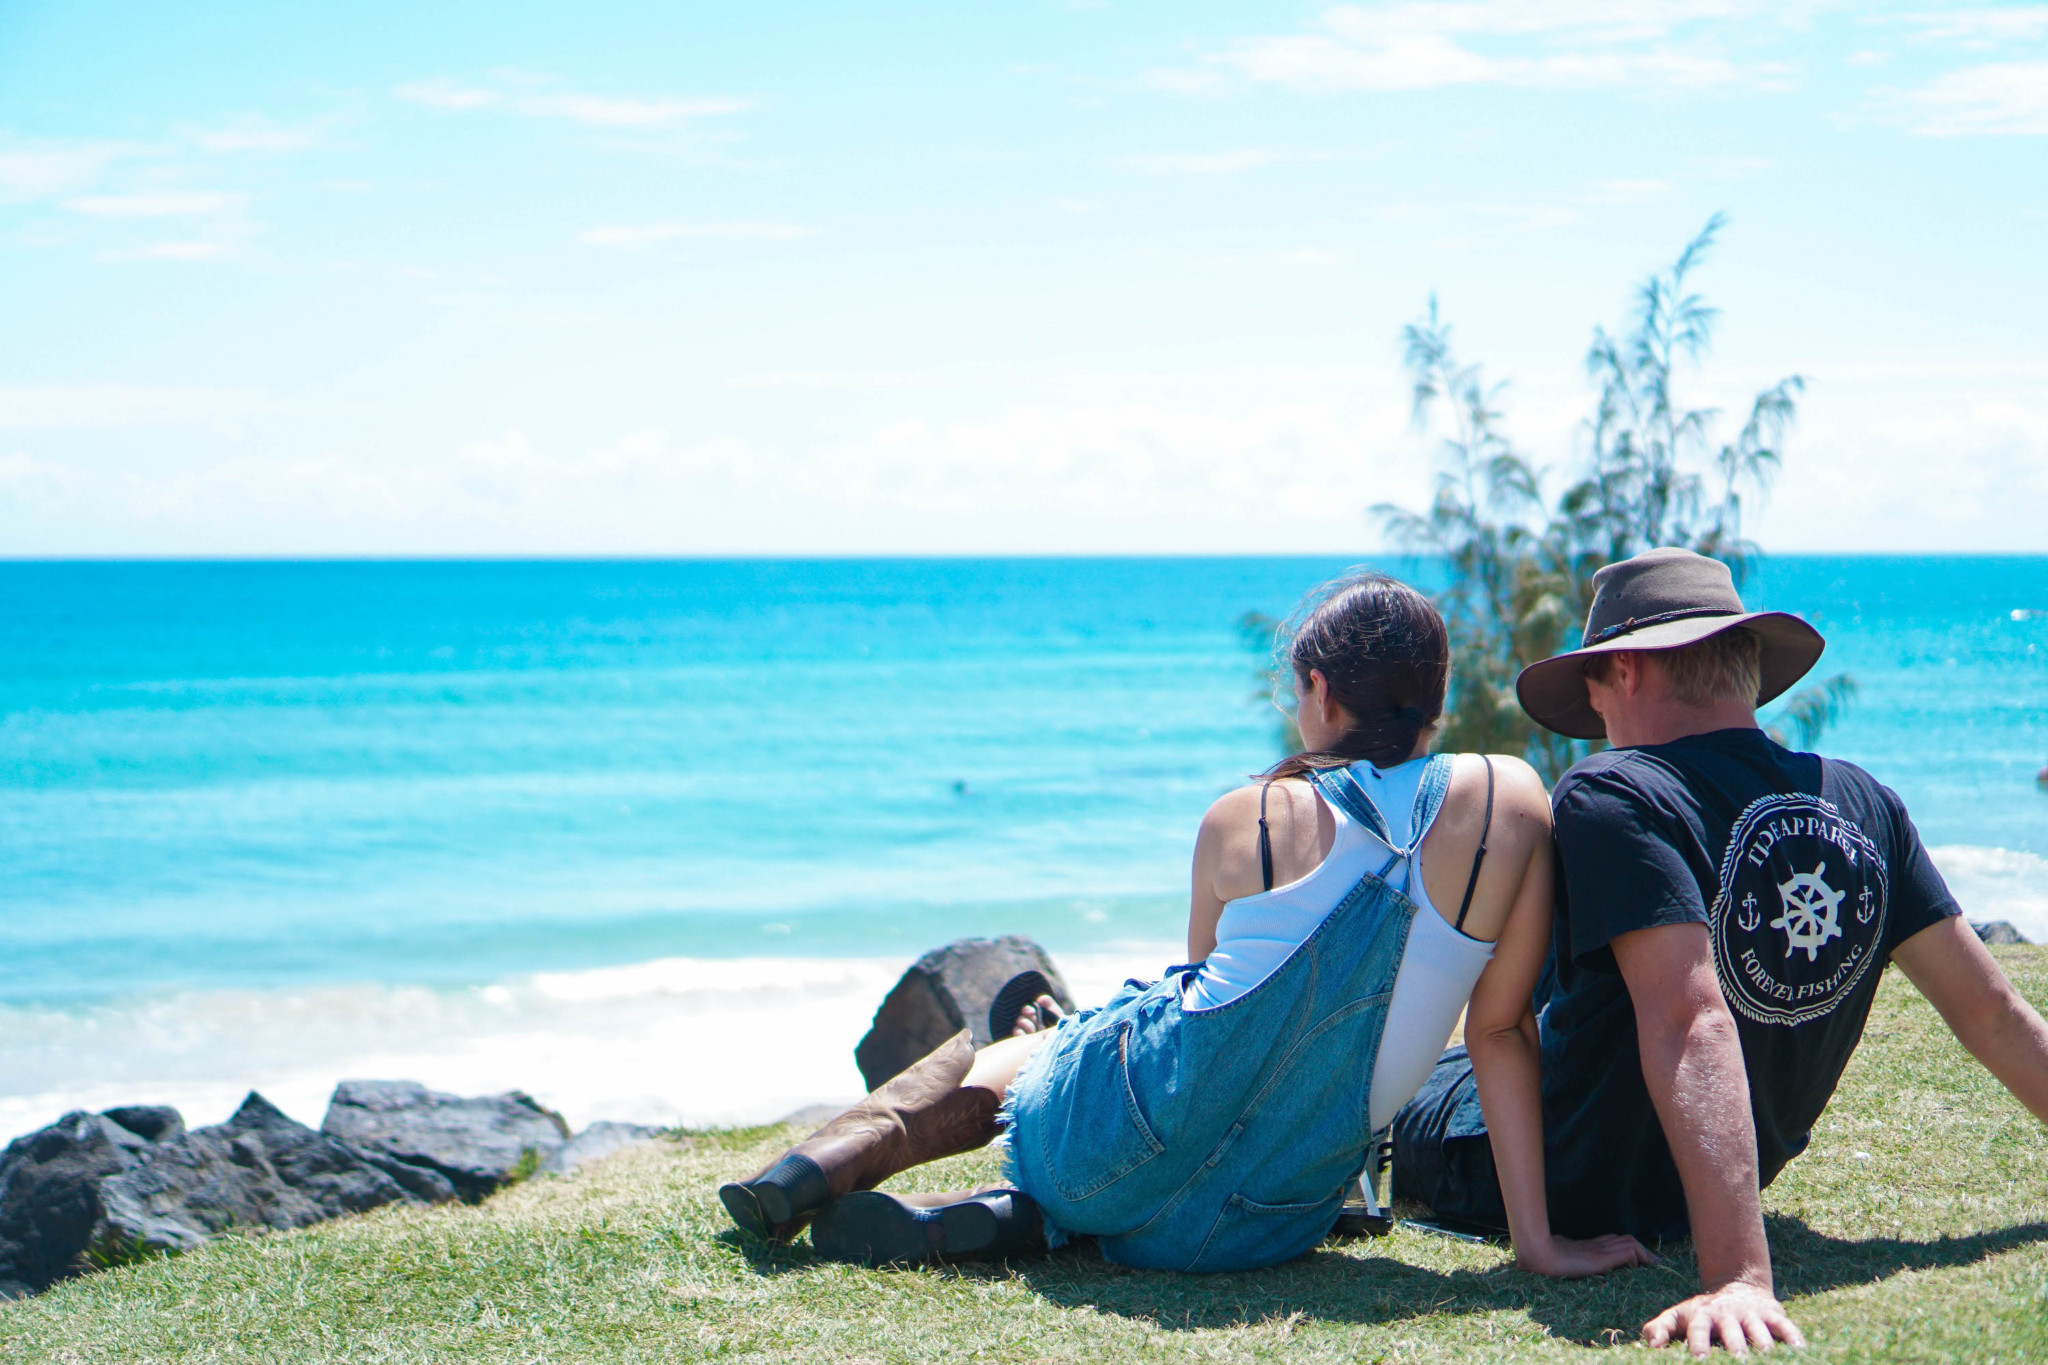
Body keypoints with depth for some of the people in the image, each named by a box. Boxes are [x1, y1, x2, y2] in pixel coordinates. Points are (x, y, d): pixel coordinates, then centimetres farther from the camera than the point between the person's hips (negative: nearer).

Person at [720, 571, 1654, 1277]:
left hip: (1117, 1144, 0)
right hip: (1264, 1225, 1)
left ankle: (826, 1165, 9)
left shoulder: (1239, 823, -2)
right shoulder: (1509, 802, -4)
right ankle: (1019, 1216, 0)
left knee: (998, 1058, 32)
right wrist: (1538, 1242, -1)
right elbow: (1503, 1031, -5)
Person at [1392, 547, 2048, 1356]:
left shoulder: (1613, 795, -25)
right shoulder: (1863, 802, -6)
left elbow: (1692, 1018, -37)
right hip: (1718, 1189, 7)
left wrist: (1738, 1277, -44)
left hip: (1570, 1190, -6)